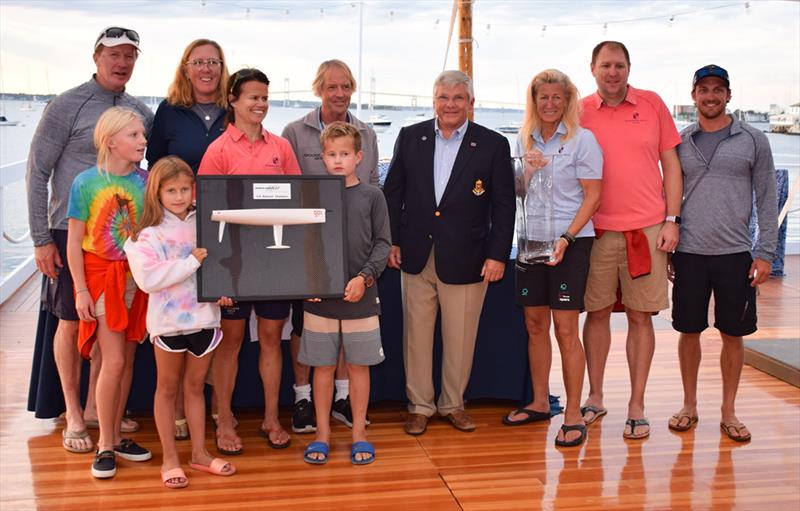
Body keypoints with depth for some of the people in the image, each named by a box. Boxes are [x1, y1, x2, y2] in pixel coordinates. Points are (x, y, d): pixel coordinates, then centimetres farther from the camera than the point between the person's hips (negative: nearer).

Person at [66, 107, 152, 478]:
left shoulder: (146, 181, 0)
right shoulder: (86, 182, -8)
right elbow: (74, 241, -4)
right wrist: (81, 290, -8)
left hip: (137, 277, 3)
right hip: (101, 276, -3)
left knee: (127, 360, 9)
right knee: (113, 361, -5)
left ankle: (115, 435, 23)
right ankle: (105, 445, 9)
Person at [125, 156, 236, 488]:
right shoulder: (148, 234, -9)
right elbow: (148, 279, -21)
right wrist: (192, 262, -20)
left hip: (204, 316, 4)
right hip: (169, 320, -4)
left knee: (195, 385, 15)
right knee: (168, 387, 9)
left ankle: (200, 453, 26)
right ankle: (170, 459, 19)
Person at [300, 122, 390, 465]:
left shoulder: (372, 196, 2)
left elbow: (382, 243, 1)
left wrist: (364, 277, -12)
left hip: (360, 297, 0)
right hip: (319, 296, 1)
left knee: (359, 365, 8)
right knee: (322, 366, 9)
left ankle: (359, 433, 21)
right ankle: (322, 433, 21)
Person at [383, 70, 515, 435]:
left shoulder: (493, 145, -1)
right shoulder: (410, 137, 5)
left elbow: (504, 205, -1)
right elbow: (393, 192, 9)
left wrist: (498, 255, -7)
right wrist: (391, 240, 3)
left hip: (465, 260, -2)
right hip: (416, 255, 2)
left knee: (460, 337, 8)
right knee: (416, 333, 8)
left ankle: (453, 404, 26)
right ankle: (419, 406, 22)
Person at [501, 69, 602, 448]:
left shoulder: (582, 140, -4)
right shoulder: (525, 140, 11)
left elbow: (593, 195, -7)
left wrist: (566, 238, -16)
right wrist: (528, 170, -5)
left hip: (571, 241, -5)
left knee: (565, 329, -6)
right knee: (535, 324, 10)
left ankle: (573, 416, 1)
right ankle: (540, 403, 23)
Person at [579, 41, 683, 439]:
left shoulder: (652, 104, 5)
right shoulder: (580, 112, 4)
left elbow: (671, 164, 7)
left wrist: (672, 219, 0)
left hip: (647, 229, 0)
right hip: (597, 230, 0)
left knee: (640, 316, 4)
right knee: (597, 313, 7)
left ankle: (637, 406, 13)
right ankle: (594, 397, 22)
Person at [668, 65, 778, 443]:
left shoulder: (753, 141, 4)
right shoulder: (680, 142, 8)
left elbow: (767, 201, 3)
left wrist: (765, 253, -4)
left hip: (735, 254, -1)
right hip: (689, 253, 1)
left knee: (732, 334, 5)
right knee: (689, 331, 7)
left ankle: (728, 411, 18)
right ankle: (689, 405, 22)